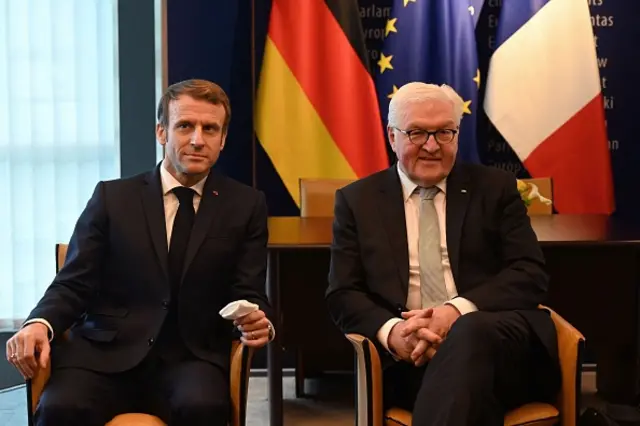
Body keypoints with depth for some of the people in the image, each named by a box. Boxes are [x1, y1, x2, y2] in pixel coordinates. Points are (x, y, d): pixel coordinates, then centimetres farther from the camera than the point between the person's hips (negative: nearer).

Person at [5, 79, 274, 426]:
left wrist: (257, 322, -18)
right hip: (106, 351, 0)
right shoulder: (112, 197, 8)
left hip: (192, 355, 0)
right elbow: (73, 284, 6)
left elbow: (248, 295, 6)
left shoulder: (246, 206, 9)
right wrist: (40, 323, -15)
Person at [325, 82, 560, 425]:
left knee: (469, 332, -36)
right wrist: (390, 330, -16)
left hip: (499, 339, 2)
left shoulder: (494, 188, 13)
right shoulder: (357, 200, 14)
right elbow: (342, 294, 7)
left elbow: (531, 273, 3)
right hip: (407, 359, -1)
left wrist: (458, 311, -16)